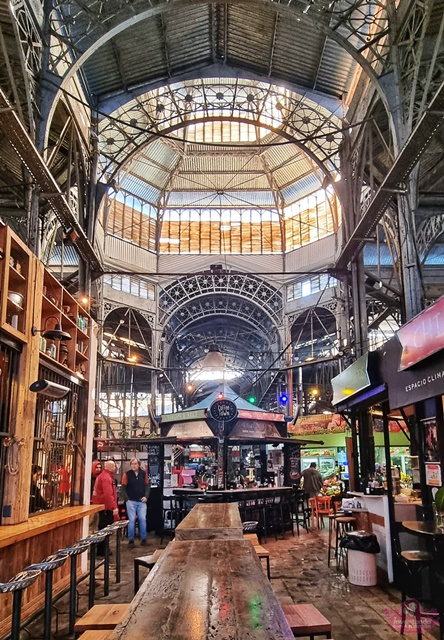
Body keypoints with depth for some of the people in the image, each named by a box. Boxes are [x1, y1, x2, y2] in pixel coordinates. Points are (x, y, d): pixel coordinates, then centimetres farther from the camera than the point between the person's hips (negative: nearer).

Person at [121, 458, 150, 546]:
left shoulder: (144, 473, 4)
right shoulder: (127, 474, -3)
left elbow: (147, 485, 9)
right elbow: (123, 488, -1)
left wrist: (146, 496, -3)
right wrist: (127, 499, -8)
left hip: (142, 501, 2)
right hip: (131, 501, -2)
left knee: (143, 519, 0)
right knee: (131, 520, -1)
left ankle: (143, 539, 10)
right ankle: (131, 540, 8)